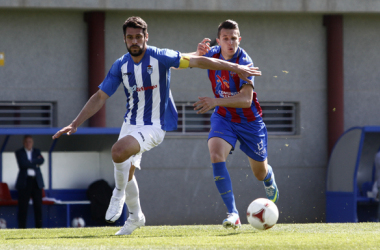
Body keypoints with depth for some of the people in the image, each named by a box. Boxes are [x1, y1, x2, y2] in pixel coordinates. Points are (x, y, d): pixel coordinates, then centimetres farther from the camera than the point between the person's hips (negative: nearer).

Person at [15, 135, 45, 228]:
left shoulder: (37, 151, 15)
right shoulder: (19, 152, 6)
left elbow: (41, 161, -5)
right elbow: (22, 164, -12)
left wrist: (30, 162, -11)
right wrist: (35, 163, -6)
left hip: (36, 182, 3)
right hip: (24, 181, -3)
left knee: (38, 206, -1)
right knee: (23, 206, -5)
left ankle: (39, 227, 2)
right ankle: (22, 228, -4)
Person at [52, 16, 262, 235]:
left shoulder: (159, 57, -14)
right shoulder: (121, 66, -1)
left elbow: (197, 61, -12)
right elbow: (100, 97, 4)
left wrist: (235, 68, -14)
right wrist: (75, 125, -1)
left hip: (154, 126, -6)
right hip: (131, 123, 6)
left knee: (119, 150, -30)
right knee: (126, 172, 9)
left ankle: (119, 194, -5)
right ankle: (135, 217, 32)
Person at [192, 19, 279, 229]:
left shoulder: (244, 61, -25)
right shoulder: (213, 54, -11)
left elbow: (246, 100, -33)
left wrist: (216, 101, -46)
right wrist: (199, 52, -19)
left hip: (249, 120, -2)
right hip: (223, 118, 3)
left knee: (260, 173, 13)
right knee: (216, 155, -28)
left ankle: (269, 177, 56)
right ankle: (232, 214, -29)